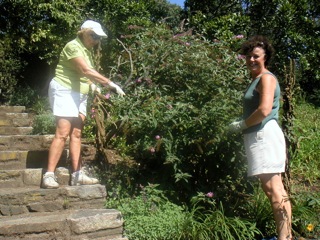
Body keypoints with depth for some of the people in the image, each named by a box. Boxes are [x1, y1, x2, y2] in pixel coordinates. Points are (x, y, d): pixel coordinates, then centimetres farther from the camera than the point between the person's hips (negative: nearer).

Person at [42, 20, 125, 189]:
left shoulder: (88, 50, 16)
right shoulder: (73, 46, -12)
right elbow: (86, 70, -25)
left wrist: (92, 84, 3)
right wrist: (110, 84, -28)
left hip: (80, 94, 9)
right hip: (64, 90, -9)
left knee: (76, 134, 4)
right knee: (62, 133, -15)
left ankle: (77, 175, 3)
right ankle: (49, 175, -13)